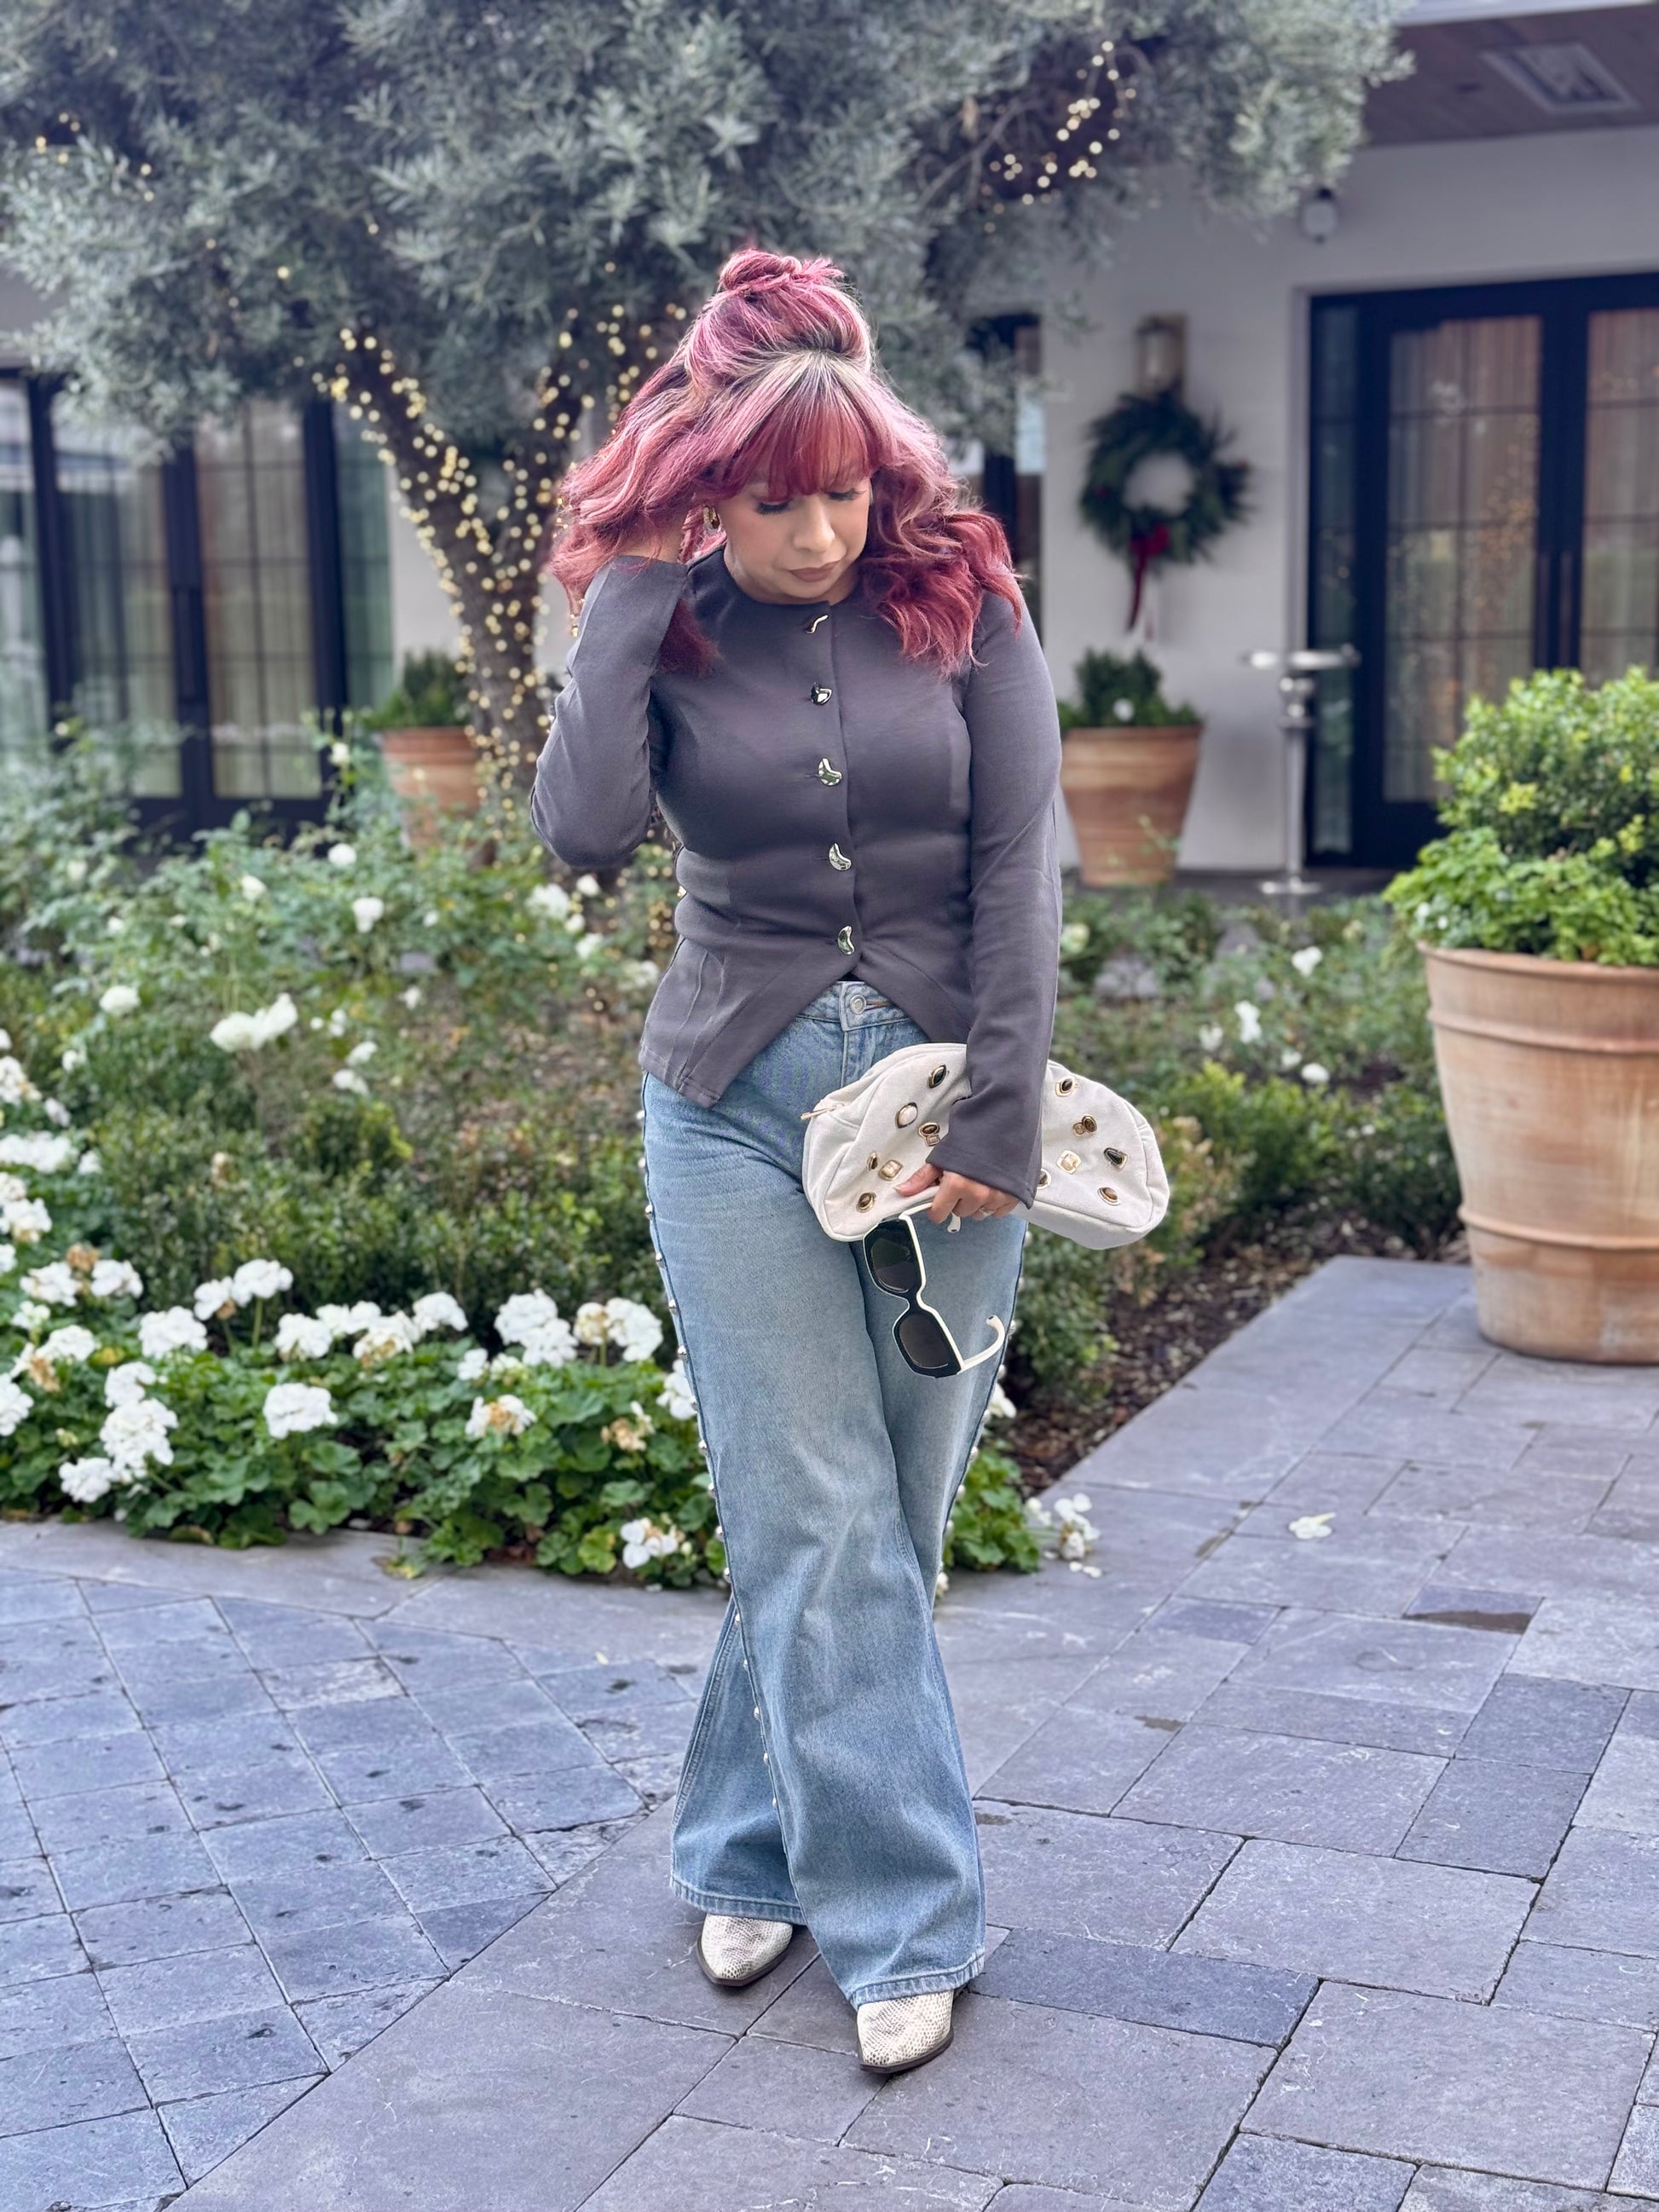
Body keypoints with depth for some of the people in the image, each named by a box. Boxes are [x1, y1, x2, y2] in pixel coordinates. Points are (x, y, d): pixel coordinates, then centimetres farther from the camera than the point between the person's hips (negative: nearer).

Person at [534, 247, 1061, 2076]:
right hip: (735, 1113, 0)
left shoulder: (961, 601, -2)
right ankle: (904, 1922, 11)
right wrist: (631, 597, -15)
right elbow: (582, 829, -19)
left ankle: (754, 1850, 27)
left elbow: (1019, 868, -5)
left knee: (884, 1515, 7)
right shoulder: (664, 629, -1)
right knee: (821, 1527, -2)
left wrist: (1001, 1119, -10)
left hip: (938, 1098, 1)